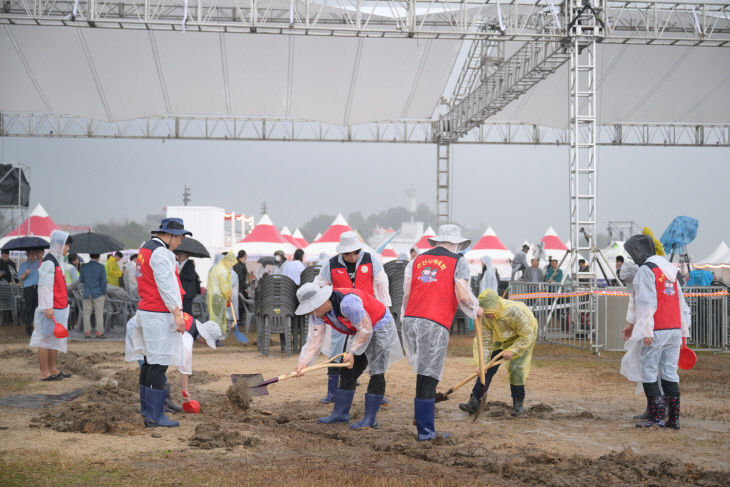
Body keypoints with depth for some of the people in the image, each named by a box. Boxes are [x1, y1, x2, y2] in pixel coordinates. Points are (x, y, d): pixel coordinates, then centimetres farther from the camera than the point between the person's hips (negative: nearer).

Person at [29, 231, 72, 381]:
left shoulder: (57, 261, 17)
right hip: (51, 309, -10)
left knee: (55, 339, 15)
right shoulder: (49, 262, -14)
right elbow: (44, 286, -20)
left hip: (59, 308, 10)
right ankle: (44, 373, -1)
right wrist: (48, 307, -23)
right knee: (46, 340, -4)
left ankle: (53, 369, 23)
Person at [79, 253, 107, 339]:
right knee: (99, 313, 2)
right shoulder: (101, 267, -6)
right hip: (98, 293, -2)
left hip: (87, 294, 2)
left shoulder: (84, 267, 1)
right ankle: (99, 332, -1)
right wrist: (104, 293, 4)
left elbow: (81, 279, 10)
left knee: (86, 313, 8)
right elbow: (103, 282, -6)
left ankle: (87, 332, 7)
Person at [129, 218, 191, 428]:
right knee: (159, 364, -9)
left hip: (146, 310, 11)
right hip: (159, 316, -11)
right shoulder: (161, 253, -15)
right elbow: (166, 286, -21)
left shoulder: (145, 248, 17)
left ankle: (146, 408, 28)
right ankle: (154, 415, -8)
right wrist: (177, 314, -21)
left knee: (149, 361, 18)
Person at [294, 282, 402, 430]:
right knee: (348, 372, 7)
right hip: (362, 330, 9)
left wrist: (352, 352, -18)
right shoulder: (317, 313, -10)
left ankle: (370, 419, -9)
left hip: (380, 326, -8)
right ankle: (340, 413, 15)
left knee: (376, 373, -11)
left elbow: (366, 329, -26)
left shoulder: (347, 302, -36)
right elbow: (314, 340, -8)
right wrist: (303, 362, -21)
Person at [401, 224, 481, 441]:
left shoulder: (417, 260, 18)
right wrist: (476, 310, 13)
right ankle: (424, 431, -1)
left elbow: (406, 293, 13)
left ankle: (424, 420, 16)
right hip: (435, 325, -5)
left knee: (424, 373, 16)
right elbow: (463, 296, -5)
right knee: (428, 377, -3)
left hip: (410, 321, 5)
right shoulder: (458, 261, 5)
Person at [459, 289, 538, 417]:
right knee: (488, 368, -6)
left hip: (523, 336, -4)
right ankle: (474, 402, -6)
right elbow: (485, 340, -20)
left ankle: (518, 404, 1)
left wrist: (512, 350, -33)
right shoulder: (485, 316, -26)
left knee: (516, 368, -17)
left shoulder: (515, 311, -40)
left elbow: (527, 336, -28)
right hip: (500, 338, 4)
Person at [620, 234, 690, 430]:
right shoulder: (669, 270, 18)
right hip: (674, 330, 8)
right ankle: (674, 418, 8)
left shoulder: (646, 270, -8)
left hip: (655, 332, -8)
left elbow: (646, 303, -17)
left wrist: (645, 330, -18)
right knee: (669, 372, 9)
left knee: (648, 371, -1)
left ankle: (656, 416, -3)